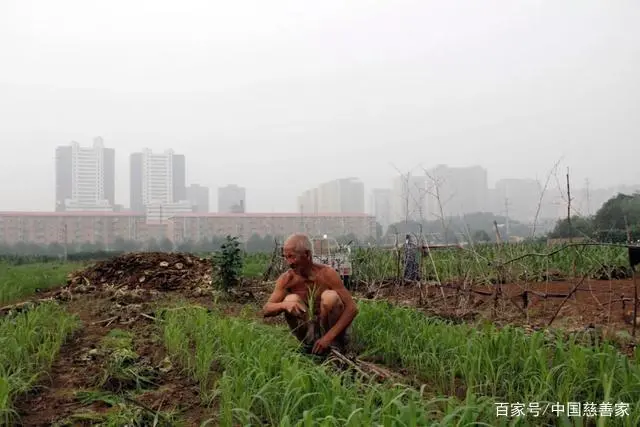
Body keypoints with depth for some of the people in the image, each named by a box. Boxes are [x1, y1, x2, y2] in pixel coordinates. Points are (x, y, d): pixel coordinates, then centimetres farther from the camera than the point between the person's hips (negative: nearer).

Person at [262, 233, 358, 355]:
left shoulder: (327, 274, -21)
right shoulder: (286, 279, -11)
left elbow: (352, 308, -23)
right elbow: (266, 310, -11)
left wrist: (328, 337, -30)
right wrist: (283, 305, -35)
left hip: (334, 329, -2)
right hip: (311, 329, 3)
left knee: (330, 296, -28)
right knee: (291, 299, -20)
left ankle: (333, 345, -11)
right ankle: (311, 345, -9)